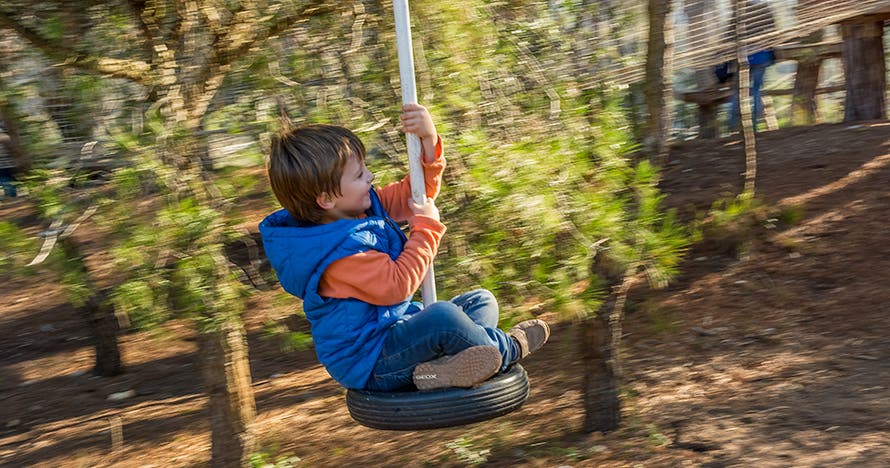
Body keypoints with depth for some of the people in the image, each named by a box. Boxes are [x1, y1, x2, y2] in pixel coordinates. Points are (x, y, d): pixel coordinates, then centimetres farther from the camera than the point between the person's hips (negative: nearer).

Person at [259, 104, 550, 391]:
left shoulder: (364, 205, 5)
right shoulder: (337, 252, -25)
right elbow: (396, 285, -27)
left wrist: (429, 141, -5)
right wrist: (426, 227, -16)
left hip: (395, 331, 11)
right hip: (368, 364, -11)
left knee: (481, 301, 13)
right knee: (442, 315, -36)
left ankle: (442, 365, -18)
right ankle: (507, 349, -5)